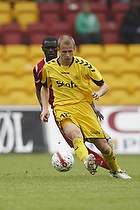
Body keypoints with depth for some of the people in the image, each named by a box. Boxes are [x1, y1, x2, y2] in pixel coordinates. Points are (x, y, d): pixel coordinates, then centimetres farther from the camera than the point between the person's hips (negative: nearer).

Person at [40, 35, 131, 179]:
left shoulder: (83, 65, -4)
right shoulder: (49, 67, 1)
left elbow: (104, 85, 4)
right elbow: (44, 87, 21)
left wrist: (98, 93, -19)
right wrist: (45, 109, 9)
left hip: (83, 107, 1)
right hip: (63, 110, 0)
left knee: (104, 147, -1)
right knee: (75, 133, -36)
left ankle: (115, 171, 28)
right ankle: (87, 161, -61)